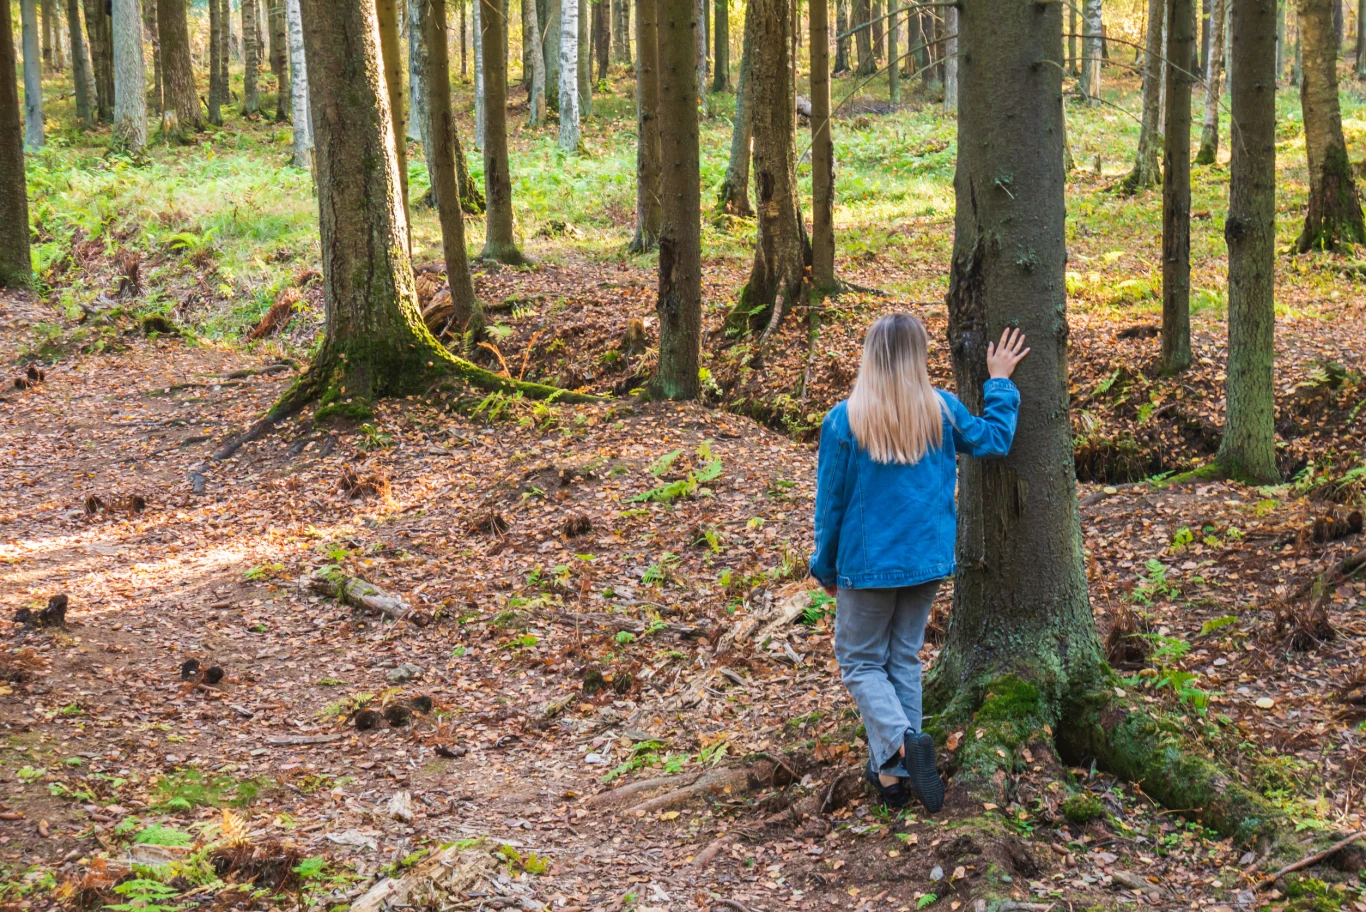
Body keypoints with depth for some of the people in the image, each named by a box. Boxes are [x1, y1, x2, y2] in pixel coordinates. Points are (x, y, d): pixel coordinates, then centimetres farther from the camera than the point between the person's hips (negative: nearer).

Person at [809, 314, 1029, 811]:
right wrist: (1000, 382, 21)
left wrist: (825, 565, 7)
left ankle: (901, 743, -17)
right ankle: (895, 769, 18)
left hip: (868, 564, -3)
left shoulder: (844, 419, -14)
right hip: (927, 560, 4)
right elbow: (994, 440, 10)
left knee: (861, 663, 9)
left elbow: (831, 502, -6)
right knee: (905, 659, 16)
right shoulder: (943, 410, -7)